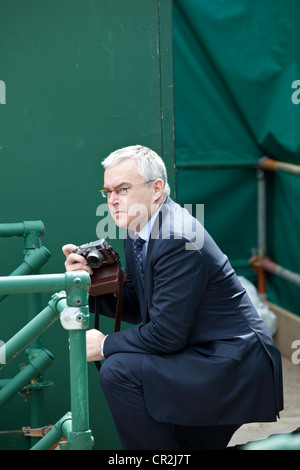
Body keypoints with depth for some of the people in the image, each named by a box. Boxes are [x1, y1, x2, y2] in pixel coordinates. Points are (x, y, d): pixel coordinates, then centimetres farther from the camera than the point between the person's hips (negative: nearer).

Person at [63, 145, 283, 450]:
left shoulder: (177, 239, -22)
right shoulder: (139, 232, 7)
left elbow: (166, 333, -22)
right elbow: (137, 308, 12)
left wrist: (104, 345, -11)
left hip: (234, 367, -10)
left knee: (118, 371, -20)